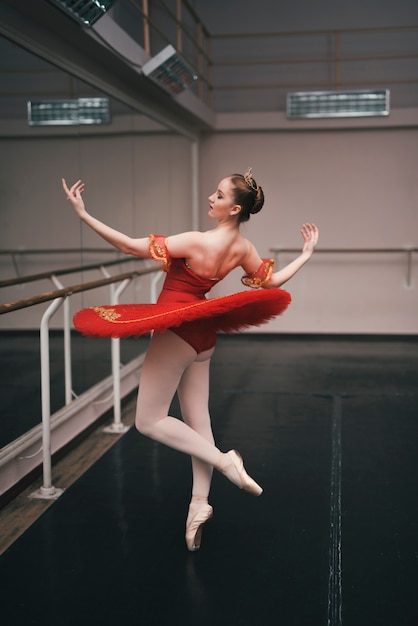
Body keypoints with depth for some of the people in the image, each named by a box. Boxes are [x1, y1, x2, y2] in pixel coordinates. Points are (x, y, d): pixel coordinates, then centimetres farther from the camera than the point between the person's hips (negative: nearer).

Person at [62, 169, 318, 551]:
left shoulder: (197, 242, -25)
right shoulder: (243, 249, -3)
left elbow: (131, 246, -25)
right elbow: (271, 282, 12)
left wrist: (83, 214, -21)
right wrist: (307, 254, 26)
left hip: (177, 331, -8)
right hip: (204, 334, 8)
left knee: (149, 421, 3)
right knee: (198, 421, 13)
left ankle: (223, 460, -2)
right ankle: (200, 503, 18)